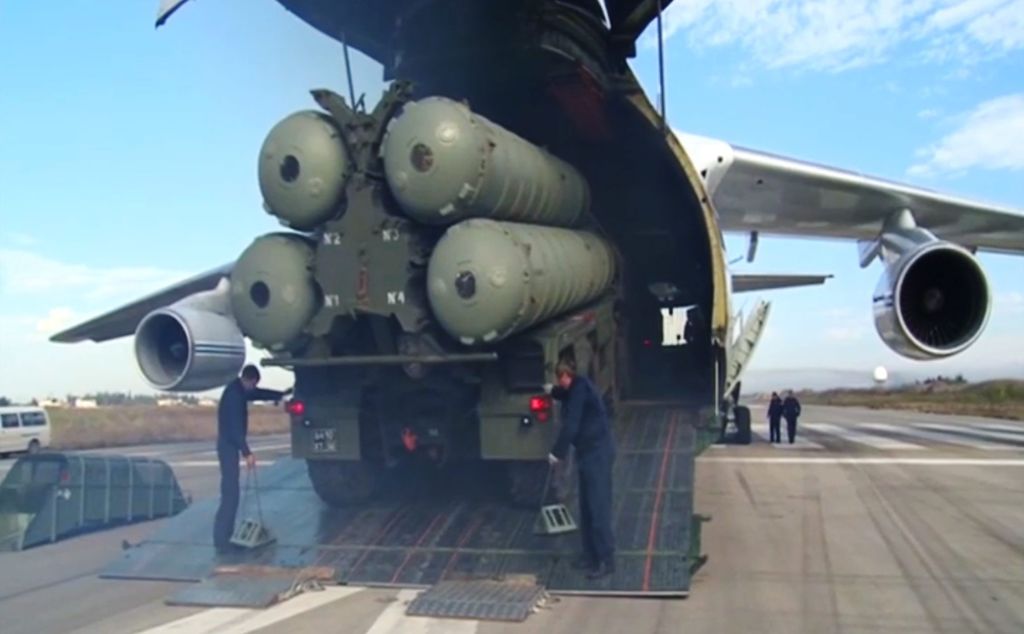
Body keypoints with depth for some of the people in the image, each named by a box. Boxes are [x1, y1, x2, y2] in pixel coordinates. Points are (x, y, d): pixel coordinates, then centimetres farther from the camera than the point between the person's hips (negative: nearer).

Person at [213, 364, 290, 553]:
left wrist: (281, 394, 41)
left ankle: (225, 536, 16)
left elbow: (259, 394, 31)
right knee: (230, 494, -11)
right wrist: (247, 453, -27)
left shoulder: (240, 391, 10)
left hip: (230, 445, 10)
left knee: (231, 493, 12)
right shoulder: (234, 394, -19)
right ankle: (220, 540, -10)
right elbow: (235, 427, -25)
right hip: (228, 446, -10)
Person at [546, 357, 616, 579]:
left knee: (598, 506, -8)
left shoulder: (580, 388, -16)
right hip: (591, 451, 10)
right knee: (587, 506, 14)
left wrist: (557, 452, -15)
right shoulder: (579, 387, 13)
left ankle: (606, 561, -3)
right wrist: (553, 391, 50)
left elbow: (571, 425, -21)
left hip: (597, 452, -10)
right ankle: (590, 555, 22)